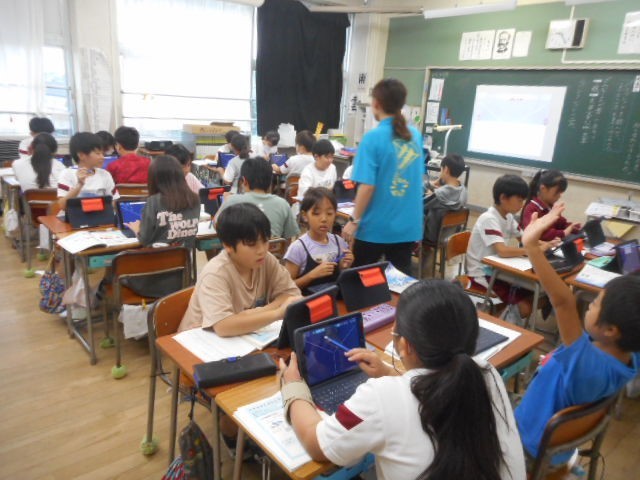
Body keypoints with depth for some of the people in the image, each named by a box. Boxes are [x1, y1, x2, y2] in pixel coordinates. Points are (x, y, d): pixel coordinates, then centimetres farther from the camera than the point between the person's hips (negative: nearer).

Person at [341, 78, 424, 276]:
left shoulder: (373, 138, -15)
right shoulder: (415, 135, 4)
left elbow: (367, 186, -18)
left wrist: (354, 220, -9)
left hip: (376, 227, -5)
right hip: (408, 225, 6)